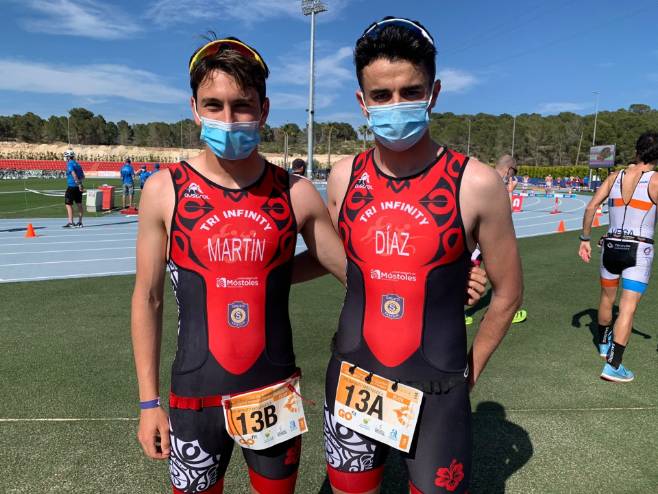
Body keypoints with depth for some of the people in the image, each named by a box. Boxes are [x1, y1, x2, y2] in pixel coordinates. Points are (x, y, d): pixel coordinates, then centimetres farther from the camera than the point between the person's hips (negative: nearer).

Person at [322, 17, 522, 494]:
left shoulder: (476, 183, -13)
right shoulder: (345, 177, -4)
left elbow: (508, 292, -1)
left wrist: (471, 368, 5)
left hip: (436, 393, -3)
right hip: (350, 382, 3)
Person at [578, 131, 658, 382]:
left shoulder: (615, 177, 4)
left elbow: (591, 207, 1)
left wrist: (585, 239, 7)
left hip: (611, 245, 4)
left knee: (607, 298, 23)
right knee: (628, 308, -3)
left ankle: (604, 344, 44)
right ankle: (612, 366, -6)